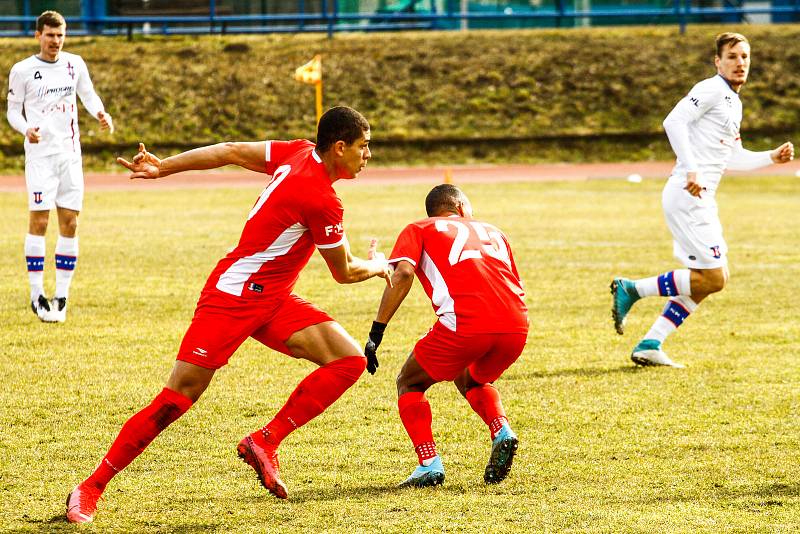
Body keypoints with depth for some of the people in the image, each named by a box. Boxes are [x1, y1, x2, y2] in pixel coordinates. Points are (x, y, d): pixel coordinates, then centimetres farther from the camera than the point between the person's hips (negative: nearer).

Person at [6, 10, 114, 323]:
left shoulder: (74, 64, 7)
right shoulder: (22, 71, -2)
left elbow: (88, 95, 18)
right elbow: (13, 111, 3)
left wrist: (101, 114, -3)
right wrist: (26, 129, -17)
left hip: (70, 153, 4)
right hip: (40, 154, -4)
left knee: (70, 223, 2)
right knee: (39, 220, -10)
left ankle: (61, 296, 7)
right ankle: (37, 295, -5)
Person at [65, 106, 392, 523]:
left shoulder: (300, 153, 3)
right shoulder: (323, 201, -22)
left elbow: (230, 152, 8)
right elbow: (345, 273, -7)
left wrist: (164, 168, 16)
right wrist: (378, 267, 15)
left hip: (273, 301, 9)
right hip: (234, 296, -9)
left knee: (350, 360, -7)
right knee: (177, 398, -9)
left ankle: (264, 443, -4)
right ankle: (90, 489, 0)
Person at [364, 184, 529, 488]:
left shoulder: (419, 230, 20)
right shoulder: (492, 231, 32)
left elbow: (403, 274, 1)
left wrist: (376, 332, 0)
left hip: (465, 323, -4)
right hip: (517, 326, 4)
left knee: (409, 383, 20)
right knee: (469, 381, 34)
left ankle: (429, 464, 1)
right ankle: (501, 431, 6)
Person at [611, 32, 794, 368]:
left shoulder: (734, 103, 21)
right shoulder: (711, 90, -8)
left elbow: (732, 158, 30)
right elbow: (673, 121, -21)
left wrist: (771, 157, 19)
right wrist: (691, 170, -27)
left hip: (702, 198, 10)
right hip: (687, 195, -10)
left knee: (711, 278, 13)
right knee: (713, 278, -12)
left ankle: (650, 345, 12)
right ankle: (632, 290, -4)